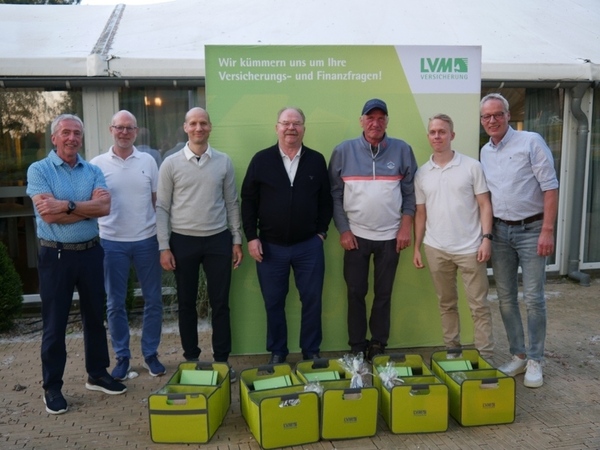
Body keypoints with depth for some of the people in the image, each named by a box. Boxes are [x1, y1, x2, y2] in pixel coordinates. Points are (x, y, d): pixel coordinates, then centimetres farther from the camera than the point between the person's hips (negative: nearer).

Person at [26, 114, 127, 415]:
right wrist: (89, 206, -11)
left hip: (91, 252, 4)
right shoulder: (38, 170, -4)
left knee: (95, 316, 14)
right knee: (54, 323, 6)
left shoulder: (93, 171, 6)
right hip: (56, 255, -4)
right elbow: (48, 215, -18)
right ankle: (52, 387, 20)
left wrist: (67, 205, -20)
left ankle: (98, 374, 30)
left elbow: (105, 207, -11)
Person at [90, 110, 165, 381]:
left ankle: (150, 354, 24)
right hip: (112, 243, -1)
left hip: (146, 240, 1)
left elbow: (158, 200, 6)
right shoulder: (97, 164, 1)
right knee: (115, 303, 8)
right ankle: (122, 357, 23)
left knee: (153, 300, 8)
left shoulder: (148, 161, 3)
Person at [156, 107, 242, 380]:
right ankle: (191, 359, 25)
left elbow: (232, 203, 8)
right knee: (186, 304, 10)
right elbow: (162, 208, 0)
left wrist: (237, 240, 5)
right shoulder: (171, 164, -1)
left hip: (218, 240, 1)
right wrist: (164, 247, -4)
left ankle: (222, 360, 19)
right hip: (183, 241, -1)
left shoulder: (224, 162, 4)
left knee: (220, 303, 6)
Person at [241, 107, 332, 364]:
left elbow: (325, 200, 8)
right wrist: (251, 237, -4)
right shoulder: (261, 160, 0)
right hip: (270, 246, 0)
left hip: (309, 246, 1)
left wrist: (321, 232, 1)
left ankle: (311, 352, 26)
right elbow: (248, 201, 1)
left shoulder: (317, 160, 3)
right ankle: (277, 352, 27)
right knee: (274, 303, 10)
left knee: (312, 301, 8)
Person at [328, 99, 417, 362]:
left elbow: (410, 191, 3)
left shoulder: (402, 150, 1)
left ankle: (378, 346, 24)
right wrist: (343, 229, -5)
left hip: (390, 236, 1)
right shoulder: (343, 151, -1)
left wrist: (406, 226, -4)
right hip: (355, 235, 0)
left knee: (383, 294, 10)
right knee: (355, 293, 6)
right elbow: (335, 194, 0)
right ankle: (357, 348, 20)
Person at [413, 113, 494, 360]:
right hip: (436, 249, 3)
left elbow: (484, 205, -2)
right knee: (446, 303, 14)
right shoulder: (422, 173, 7)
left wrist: (486, 238, -12)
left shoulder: (472, 166, -2)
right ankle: (452, 350, 27)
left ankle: (486, 357, 14)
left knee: (479, 305, 3)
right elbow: (420, 213, 10)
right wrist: (417, 247, 7)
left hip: (469, 247, -3)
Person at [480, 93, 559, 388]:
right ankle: (518, 355, 23)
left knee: (533, 298, 0)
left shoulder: (531, 142, -7)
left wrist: (547, 230, -16)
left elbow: (550, 187, -10)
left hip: (530, 230, -5)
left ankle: (535, 360, 14)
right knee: (506, 298, 9)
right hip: (500, 231, 5)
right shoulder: (485, 152, 9)